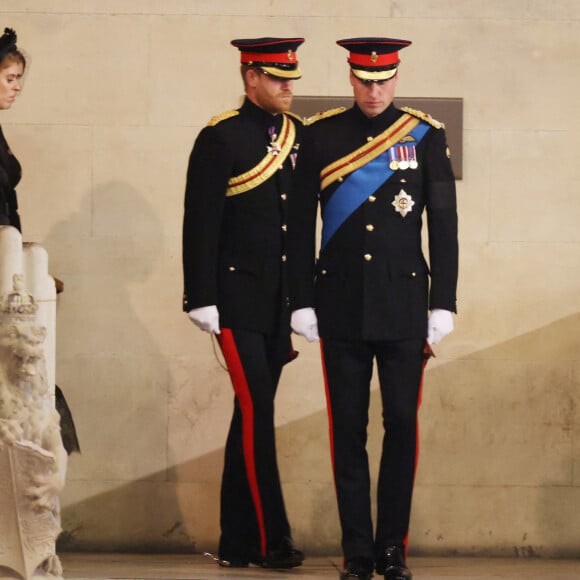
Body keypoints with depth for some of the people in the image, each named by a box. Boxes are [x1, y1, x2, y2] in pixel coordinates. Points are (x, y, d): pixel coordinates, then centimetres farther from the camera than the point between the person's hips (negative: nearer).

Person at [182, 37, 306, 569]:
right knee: (256, 412, -10)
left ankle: (238, 543, 14)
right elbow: (200, 224, -9)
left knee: (253, 416, 9)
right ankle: (271, 538, -5)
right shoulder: (221, 139, -7)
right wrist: (201, 299, -12)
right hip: (238, 299, -6)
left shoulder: (298, 136, 11)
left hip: (282, 302, 6)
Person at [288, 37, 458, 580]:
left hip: (403, 305, 0)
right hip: (341, 305, 0)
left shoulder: (426, 136, 4)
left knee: (401, 424, -1)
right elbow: (300, 224, 5)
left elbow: (444, 225, 4)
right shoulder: (321, 135, 4)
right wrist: (301, 303, 2)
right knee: (348, 430, 2)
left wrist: (442, 306, 0)